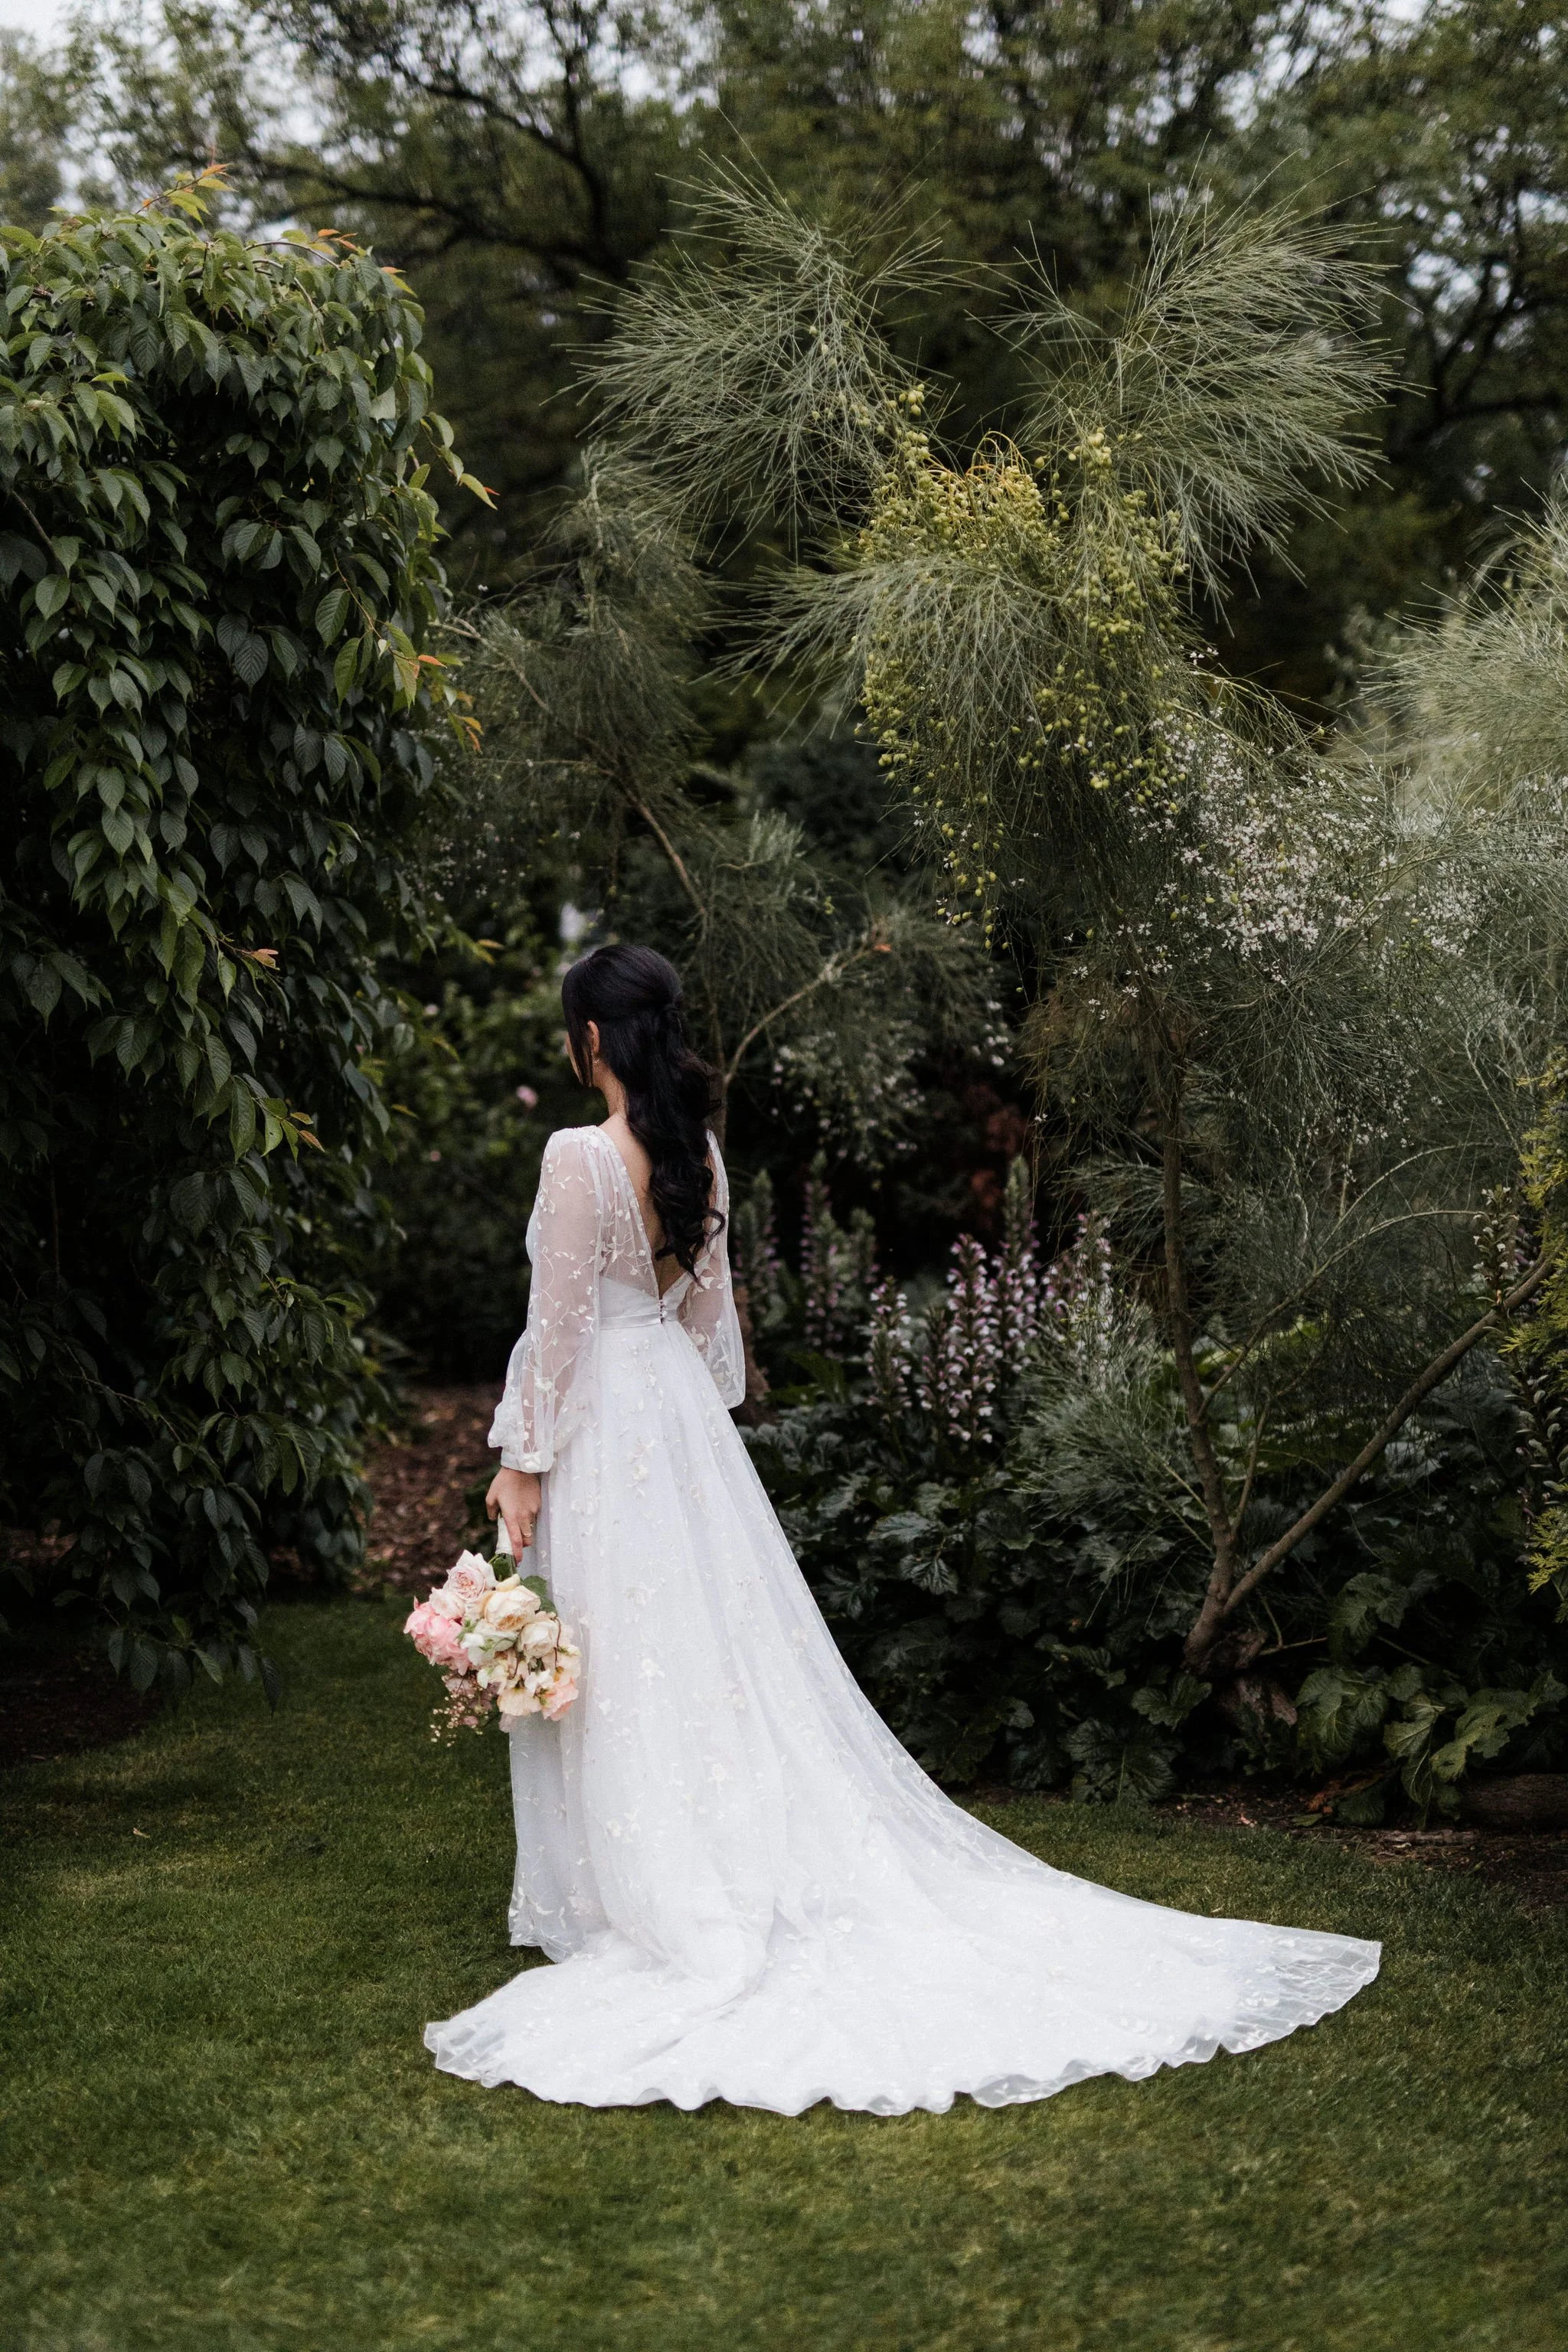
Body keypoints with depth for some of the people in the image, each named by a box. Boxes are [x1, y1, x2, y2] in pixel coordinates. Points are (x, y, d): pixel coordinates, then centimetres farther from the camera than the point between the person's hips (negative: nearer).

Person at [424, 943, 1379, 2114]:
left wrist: (523, 1464, -10)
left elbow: (559, 1324, -16)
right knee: (726, 1646, 12)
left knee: (626, 1674, 1)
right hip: (683, 1412, 7)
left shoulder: (579, 1158, -18)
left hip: (600, 1429, -7)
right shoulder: (699, 1153, 5)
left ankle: (658, 1900, 9)